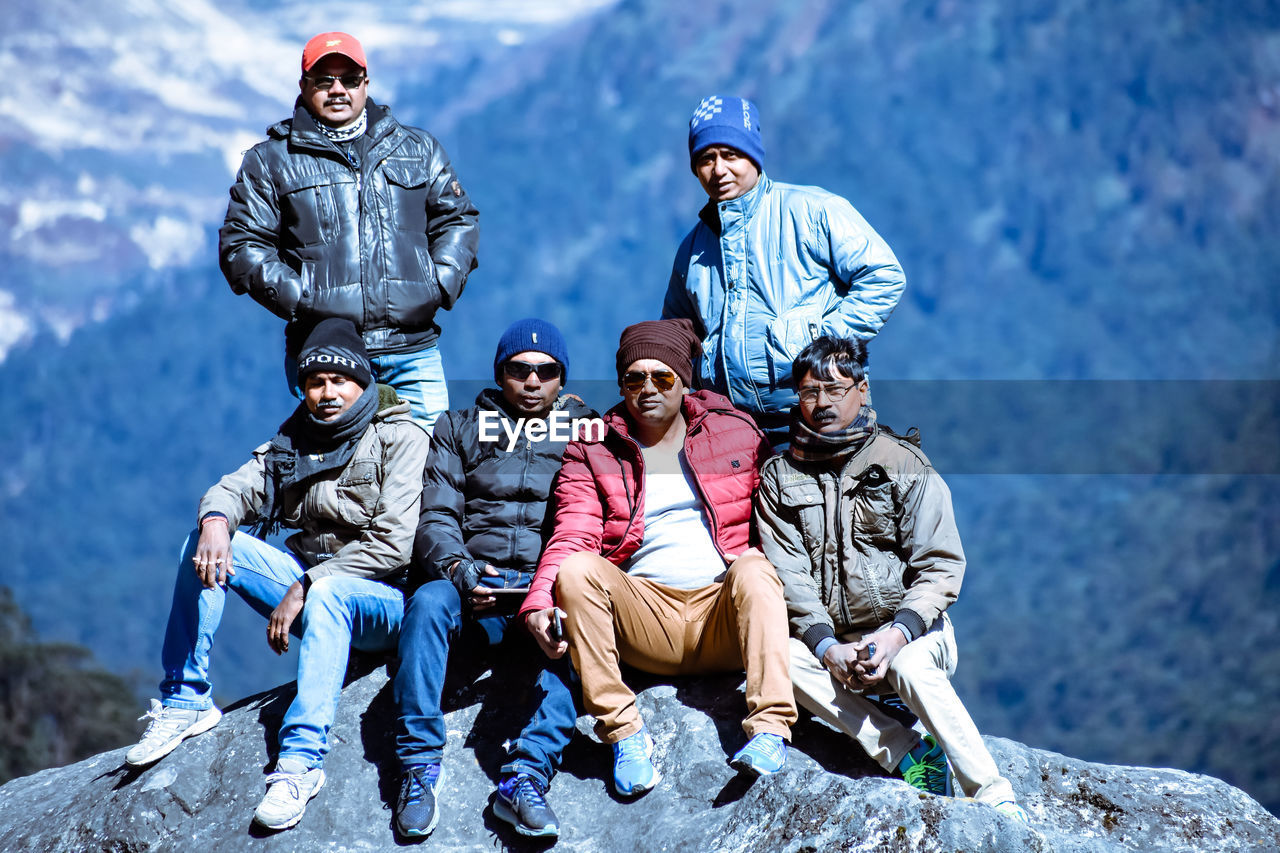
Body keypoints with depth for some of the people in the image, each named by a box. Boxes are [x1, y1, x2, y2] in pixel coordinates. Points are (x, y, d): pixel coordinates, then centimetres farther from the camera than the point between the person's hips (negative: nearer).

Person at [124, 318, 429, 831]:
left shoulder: (399, 437, -8)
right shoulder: (295, 441, 12)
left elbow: (393, 544, -18)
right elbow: (235, 488, 6)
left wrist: (305, 588, -21)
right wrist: (216, 520, -20)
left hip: (383, 600, -6)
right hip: (309, 583, 7)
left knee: (327, 593, -40)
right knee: (204, 545, -10)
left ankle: (300, 759, -45)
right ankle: (185, 702, -6)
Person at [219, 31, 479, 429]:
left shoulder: (418, 149, 17)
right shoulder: (269, 161, 10)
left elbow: (456, 218, 19)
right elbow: (241, 246, 5)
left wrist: (442, 283, 2)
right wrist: (295, 297, -9)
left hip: (413, 351, 2)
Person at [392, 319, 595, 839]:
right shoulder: (459, 430, 21)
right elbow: (437, 517, 10)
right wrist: (458, 567, -13)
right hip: (476, 586, 1)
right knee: (428, 602, -33)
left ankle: (526, 775, -44)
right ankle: (419, 765, -31)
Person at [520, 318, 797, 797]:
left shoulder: (736, 431, 14)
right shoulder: (593, 450, 11)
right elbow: (572, 538, -3)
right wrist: (539, 602, -22)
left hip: (724, 614, 0)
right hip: (643, 622, 0)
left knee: (754, 566, -30)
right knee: (577, 569, -26)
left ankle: (770, 728, -42)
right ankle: (625, 733, -27)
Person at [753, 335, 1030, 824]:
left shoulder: (904, 466, 2)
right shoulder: (779, 478, 8)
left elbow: (940, 568, -3)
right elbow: (788, 576, -1)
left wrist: (896, 635, -19)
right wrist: (829, 648, -17)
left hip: (912, 631, -2)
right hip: (830, 641, 2)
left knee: (911, 668, -35)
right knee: (783, 656, -29)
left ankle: (996, 801, -34)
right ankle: (909, 756, -31)